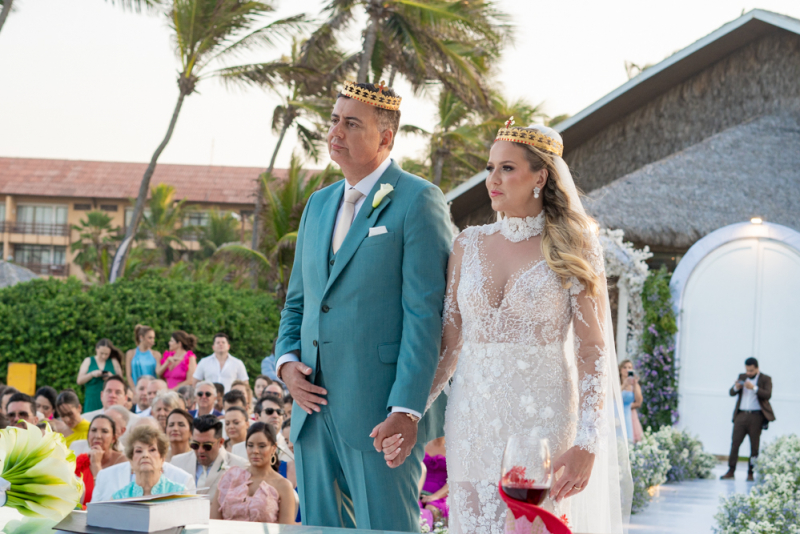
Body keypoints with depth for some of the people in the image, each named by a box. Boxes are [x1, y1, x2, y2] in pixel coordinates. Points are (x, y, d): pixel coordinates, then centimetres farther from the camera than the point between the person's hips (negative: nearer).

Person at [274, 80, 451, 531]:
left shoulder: (419, 201, -5)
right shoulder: (319, 205, 18)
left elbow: (425, 314, -12)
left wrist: (406, 410, -18)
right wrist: (287, 361, 3)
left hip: (381, 413, -7)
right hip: (315, 406, 7)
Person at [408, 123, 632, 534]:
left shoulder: (572, 250, -1)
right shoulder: (469, 244, 9)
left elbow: (593, 351, -5)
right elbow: (448, 345, 11)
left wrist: (587, 445, -14)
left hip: (541, 421, -3)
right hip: (472, 421, 3)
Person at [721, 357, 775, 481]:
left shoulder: (765, 379, 3)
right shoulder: (742, 377, 14)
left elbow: (768, 395, -12)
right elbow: (732, 393, 11)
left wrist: (754, 388, -23)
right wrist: (736, 388, -11)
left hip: (756, 416, -3)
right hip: (741, 415, 3)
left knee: (754, 445, 0)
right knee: (735, 442, -3)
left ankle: (750, 473, 5)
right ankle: (731, 471, -2)